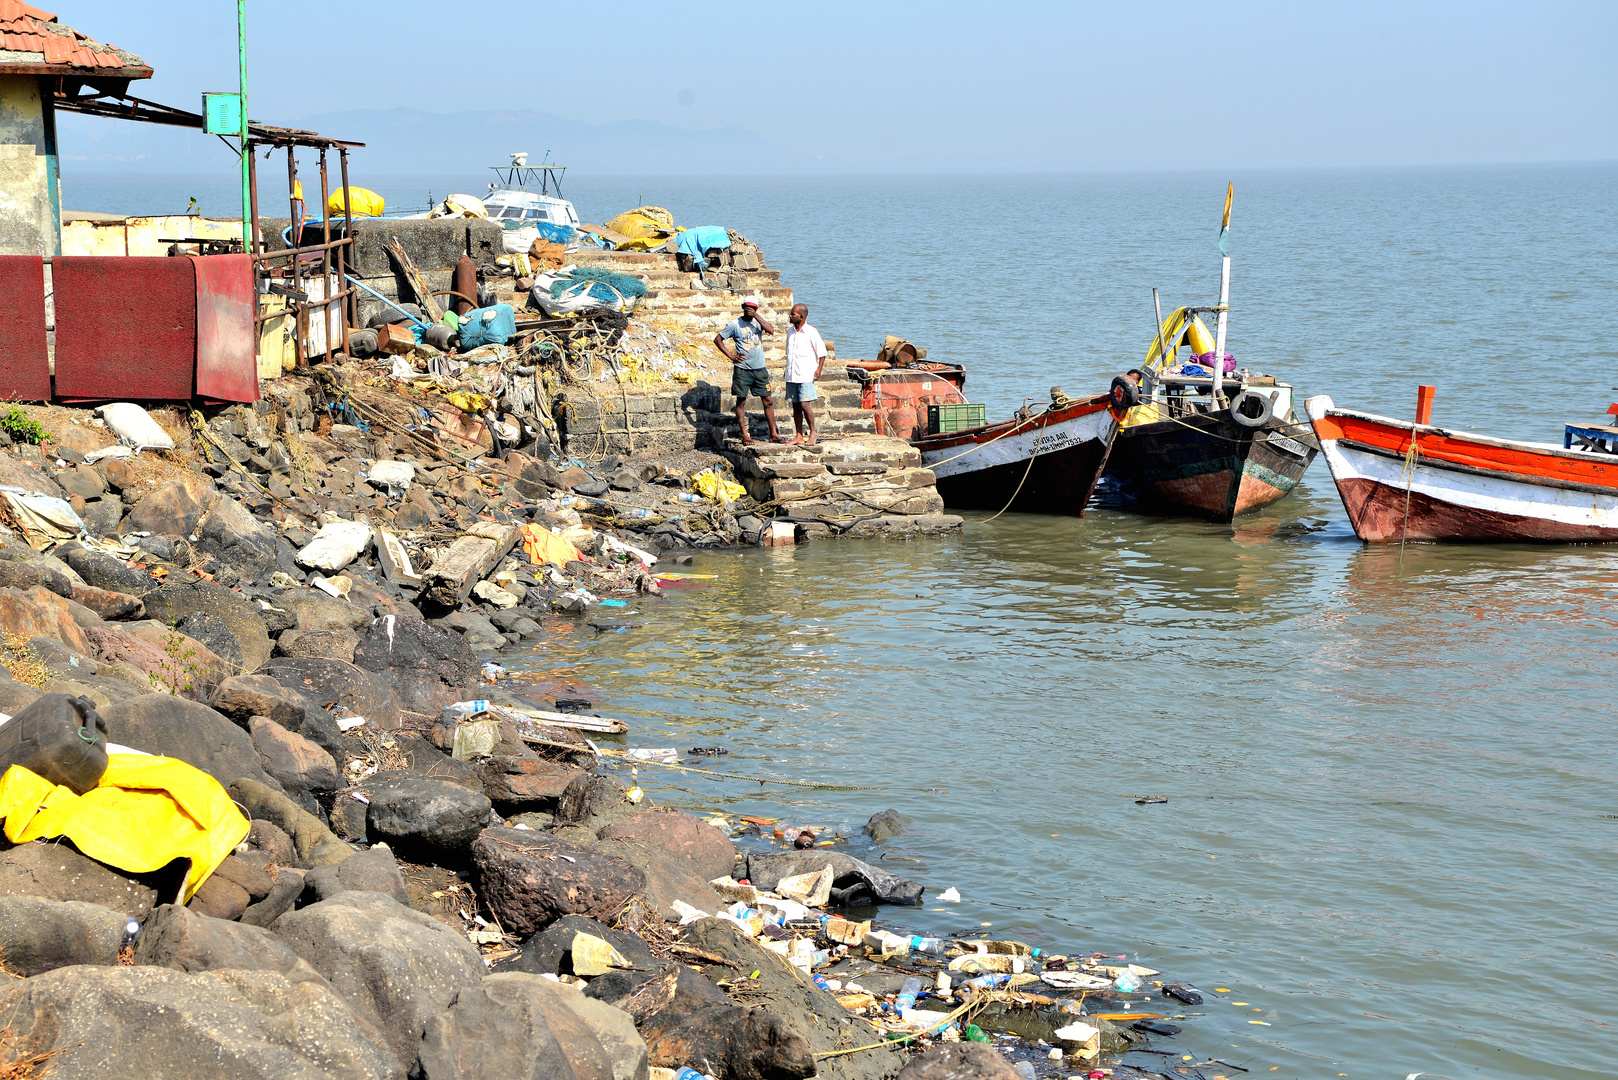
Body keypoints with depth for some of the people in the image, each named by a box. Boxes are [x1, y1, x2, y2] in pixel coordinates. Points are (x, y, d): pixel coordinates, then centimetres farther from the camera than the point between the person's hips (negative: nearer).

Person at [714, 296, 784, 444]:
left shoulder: (760, 319, 7)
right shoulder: (734, 324, -2)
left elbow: (771, 330, -11)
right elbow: (717, 339, 2)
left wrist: (756, 316, -16)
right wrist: (731, 356, -6)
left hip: (760, 369, 3)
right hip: (742, 369, -3)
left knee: (768, 401, 5)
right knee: (741, 402, -1)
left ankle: (773, 434, 13)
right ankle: (744, 436, 4)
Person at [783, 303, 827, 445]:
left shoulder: (811, 332, -7)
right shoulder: (790, 332, 13)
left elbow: (822, 352, -3)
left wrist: (819, 369, -10)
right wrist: (788, 370, 16)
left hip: (806, 375, -6)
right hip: (791, 375, 6)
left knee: (804, 404, -12)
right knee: (795, 406, 6)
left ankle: (813, 433, 1)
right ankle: (799, 436, 10)